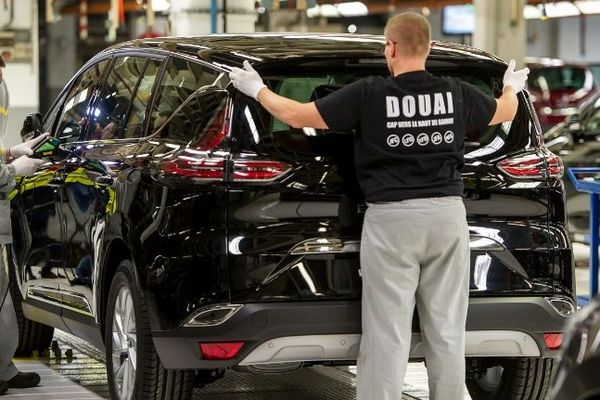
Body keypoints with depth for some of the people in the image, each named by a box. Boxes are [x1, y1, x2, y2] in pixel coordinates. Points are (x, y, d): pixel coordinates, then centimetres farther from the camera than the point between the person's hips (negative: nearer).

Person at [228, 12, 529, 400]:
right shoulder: (457, 93, 4)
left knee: (387, 335, -1)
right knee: (447, 331, 9)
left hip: (391, 220, -3)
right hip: (448, 214, 3)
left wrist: (257, 89, 17)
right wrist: (512, 86, 49)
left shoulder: (369, 93, -8)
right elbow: (505, 111, 26)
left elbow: (297, 116, -1)